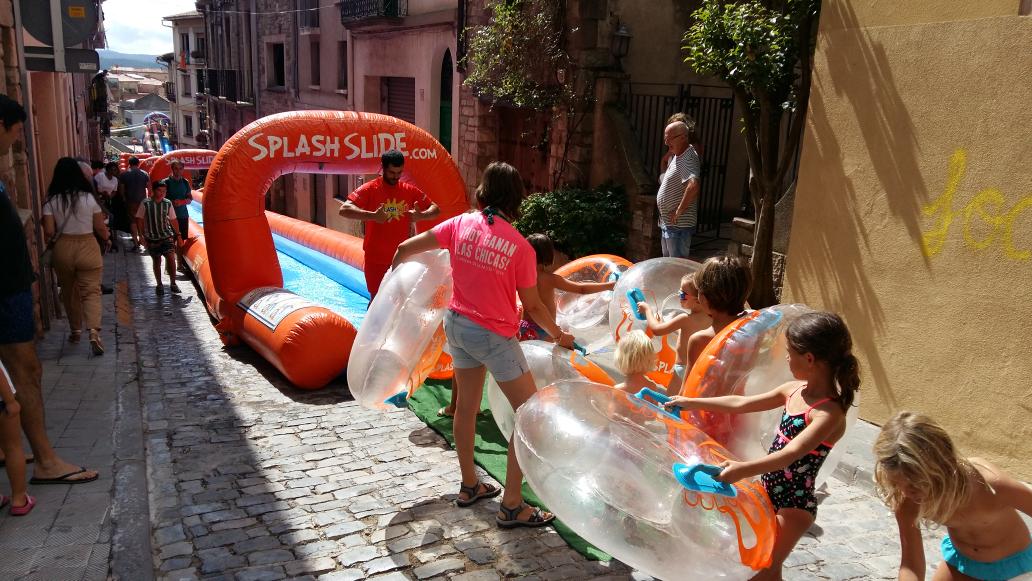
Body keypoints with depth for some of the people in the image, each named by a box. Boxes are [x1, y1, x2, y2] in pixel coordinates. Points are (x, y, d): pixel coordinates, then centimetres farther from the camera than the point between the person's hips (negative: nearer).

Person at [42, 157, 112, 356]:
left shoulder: (52, 201, -4)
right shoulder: (89, 198, -7)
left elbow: (49, 232, -6)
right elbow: (100, 228, -4)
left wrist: (52, 241, 16)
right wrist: (107, 239, 16)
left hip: (63, 249, 2)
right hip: (88, 248, -2)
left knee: (69, 292, 18)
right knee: (91, 291, 0)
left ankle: (76, 330, 29)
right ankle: (94, 332, -19)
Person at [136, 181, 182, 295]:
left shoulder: (168, 203, -2)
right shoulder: (146, 203, -8)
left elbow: (173, 220, 8)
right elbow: (139, 219, 0)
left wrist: (178, 234, 10)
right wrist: (143, 235, -1)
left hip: (167, 236, 0)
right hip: (152, 238, 0)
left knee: (171, 258, -14)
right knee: (156, 261, 10)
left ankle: (173, 283, -2)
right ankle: (159, 285, 24)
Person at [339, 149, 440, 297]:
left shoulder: (409, 191, 4)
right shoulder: (369, 189, -8)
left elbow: (435, 209, 9)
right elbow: (344, 209, -18)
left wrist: (421, 216, -13)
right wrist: (373, 216, -29)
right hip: (376, 259, -3)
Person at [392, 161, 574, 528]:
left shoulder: (461, 224, -4)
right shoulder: (520, 246, -15)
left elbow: (405, 249, 1)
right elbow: (533, 307, -7)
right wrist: (559, 335, 10)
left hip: (457, 323, 6)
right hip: (494, 336, -6)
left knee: (467, 405, 21)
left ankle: (469, 486, 36)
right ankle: (511, 506, 8)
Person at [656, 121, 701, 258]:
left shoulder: (688, 158, -20)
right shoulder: (676, 156, 11)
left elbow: (693, 186, -37)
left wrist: (679, 211, -27)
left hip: (679, 224, -10)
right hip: (667, 222, 10)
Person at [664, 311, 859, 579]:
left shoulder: (830, 412, -24)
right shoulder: (794, 390, 0)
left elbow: (791, 453, -37)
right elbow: (741, 403, 8)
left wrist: (743, 469, -50)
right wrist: (690, 402, 10)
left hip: (795, 503, -8)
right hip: (769, 491, 8)